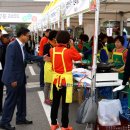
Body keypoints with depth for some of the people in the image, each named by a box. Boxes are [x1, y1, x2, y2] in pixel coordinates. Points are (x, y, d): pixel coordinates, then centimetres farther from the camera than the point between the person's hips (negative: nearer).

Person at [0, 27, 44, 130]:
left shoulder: (21, 46, 6)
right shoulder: (12, 46, -21)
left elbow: (28, 56, 16)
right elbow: (10, 63, -23)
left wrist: (42, 58, 10)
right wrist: (12, 80, -22)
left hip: (20, 78, 9)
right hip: (13, 79, -9)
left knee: (21, 99, 18)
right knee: (11, 100, 1)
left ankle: (21, 118, 33)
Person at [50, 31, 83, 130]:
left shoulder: (52, 50, -1)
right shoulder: (69, 51, -14)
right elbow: (79, 57, 2)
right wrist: (72, 46, 6)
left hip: (55, 78, 5)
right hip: (66, 79, -5)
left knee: (55, 102, 14)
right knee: (65, 104, 3)